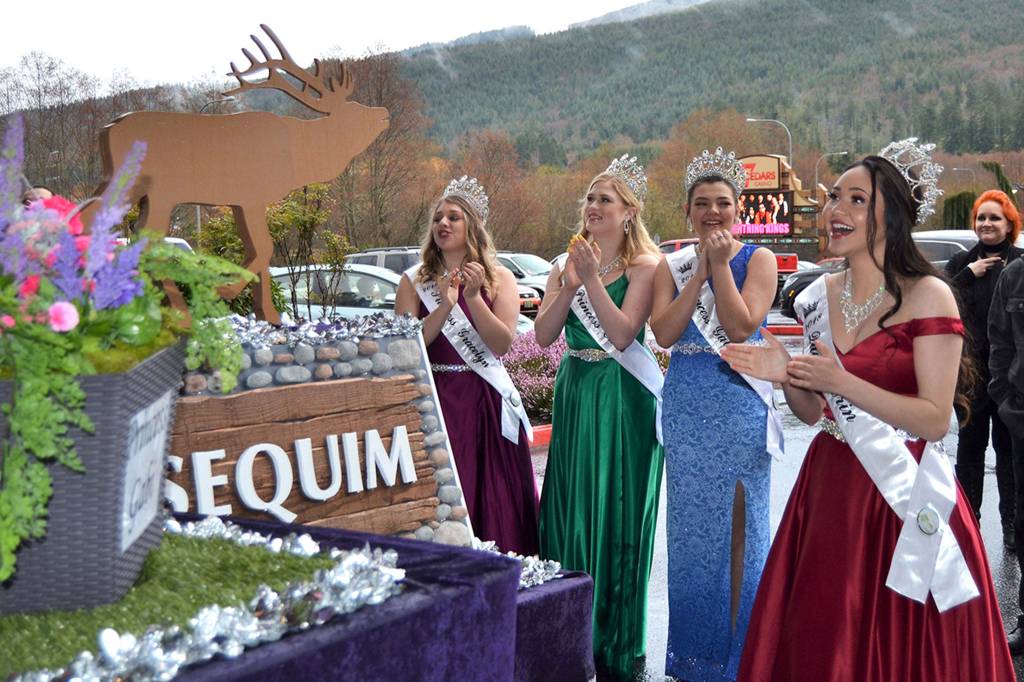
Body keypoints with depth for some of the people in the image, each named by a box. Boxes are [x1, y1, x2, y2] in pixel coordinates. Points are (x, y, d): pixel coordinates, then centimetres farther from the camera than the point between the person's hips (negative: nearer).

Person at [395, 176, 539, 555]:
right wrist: (444, 306, -14)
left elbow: (502, 344, -5)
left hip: (487, 404, 0)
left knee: (494, 503, 0)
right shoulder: (414, 282, 9)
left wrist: (473, 297, -15)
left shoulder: (499, 279, 8)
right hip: (435, 402, 0)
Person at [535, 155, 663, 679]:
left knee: (616, 509, 1)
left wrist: (593, 278, -19)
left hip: (622, 397, -5)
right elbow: (543, 335, 0)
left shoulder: (644, 266, -5)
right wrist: (569, 285, -11)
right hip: (573, 392, 5)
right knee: (568, 504, 8)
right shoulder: (566, 264, 10)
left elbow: (622, 333, -17)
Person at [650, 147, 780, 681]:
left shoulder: (757, 260, 0)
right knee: (692, 523, 9)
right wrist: (700, 271, -10)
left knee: (741, 524, 4)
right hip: (687, 407, 3)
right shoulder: (672, 266, 7)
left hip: (741, 405, -2)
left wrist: (720, 265, -11)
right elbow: (663, 333, -8)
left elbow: (742, 325, -15)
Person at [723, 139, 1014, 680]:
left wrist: (842, 383, -21)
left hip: (903, 500, -5)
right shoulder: (819, 297, 6)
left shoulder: (927, 296, -11)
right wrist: (786, 377, -7)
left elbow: (936, 419, -16)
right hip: (830, 489, 6)